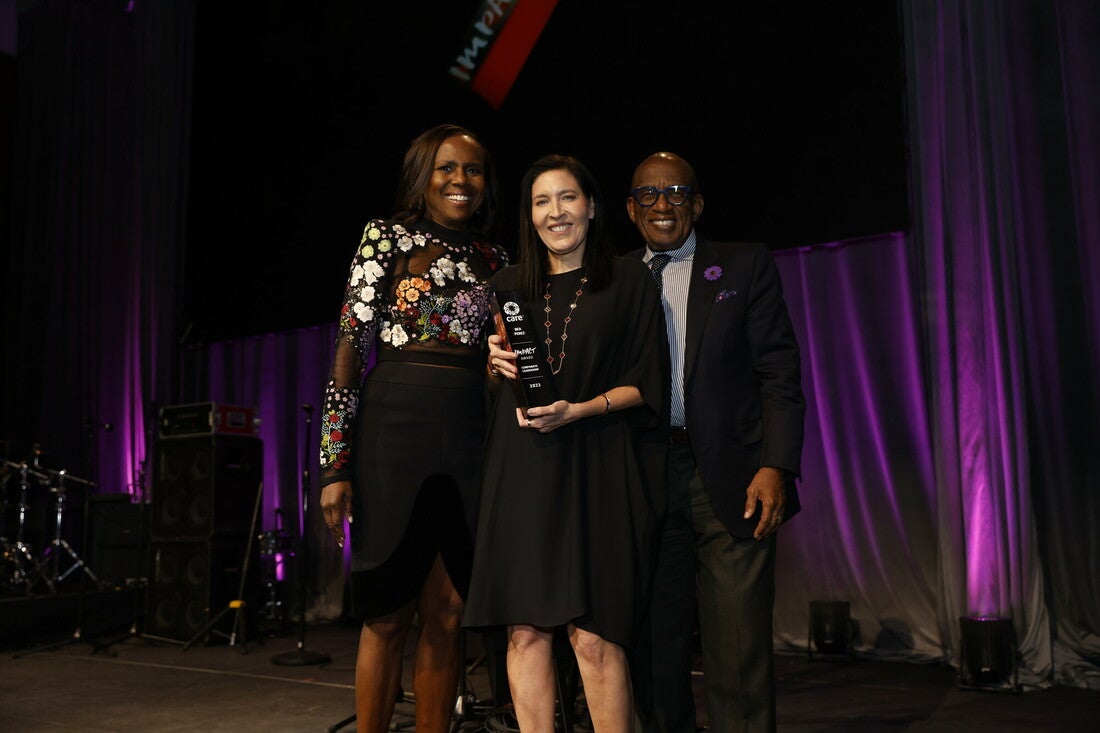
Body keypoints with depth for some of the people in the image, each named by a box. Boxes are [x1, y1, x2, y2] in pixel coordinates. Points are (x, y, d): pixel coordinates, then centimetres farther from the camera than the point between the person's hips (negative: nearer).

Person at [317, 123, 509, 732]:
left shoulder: (495, 261, 16)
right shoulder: (387, 236, 4)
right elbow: (350, 349, -3)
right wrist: (336, 465, -10)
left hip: (470, 442, 4)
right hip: (394, 432, -3)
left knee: (446, 619, 7)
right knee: (388, 619, 3)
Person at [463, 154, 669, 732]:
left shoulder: (628, 280, 7)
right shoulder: (508, 286, 16)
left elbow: (647, 385, 2)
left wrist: (576, 411, -12)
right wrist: (495, 363, 0)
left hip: (596, 471, -3)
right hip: (522, 468, 3)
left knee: (593, 635, -8)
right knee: (525, 629, 0)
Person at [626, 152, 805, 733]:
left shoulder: (746, 266, 8)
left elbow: (779, 374, 1)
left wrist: (775, 467, -11)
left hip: (729, 479, -2)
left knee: (739, 651, -5)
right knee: (656, 646, 10)